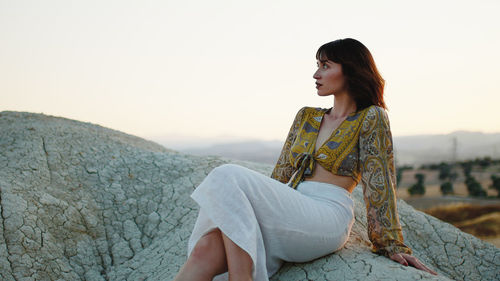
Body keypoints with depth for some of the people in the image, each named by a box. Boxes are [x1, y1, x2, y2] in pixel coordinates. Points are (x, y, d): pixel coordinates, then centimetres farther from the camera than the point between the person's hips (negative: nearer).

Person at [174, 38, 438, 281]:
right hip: (288, 210, 6)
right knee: (206, 250, -25)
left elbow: (378, 184, 1)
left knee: (228, 178, -27)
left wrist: (392, 245, -1)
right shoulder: (306, 116, 23)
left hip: (327, 217, -5)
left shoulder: (371, 118, 6)